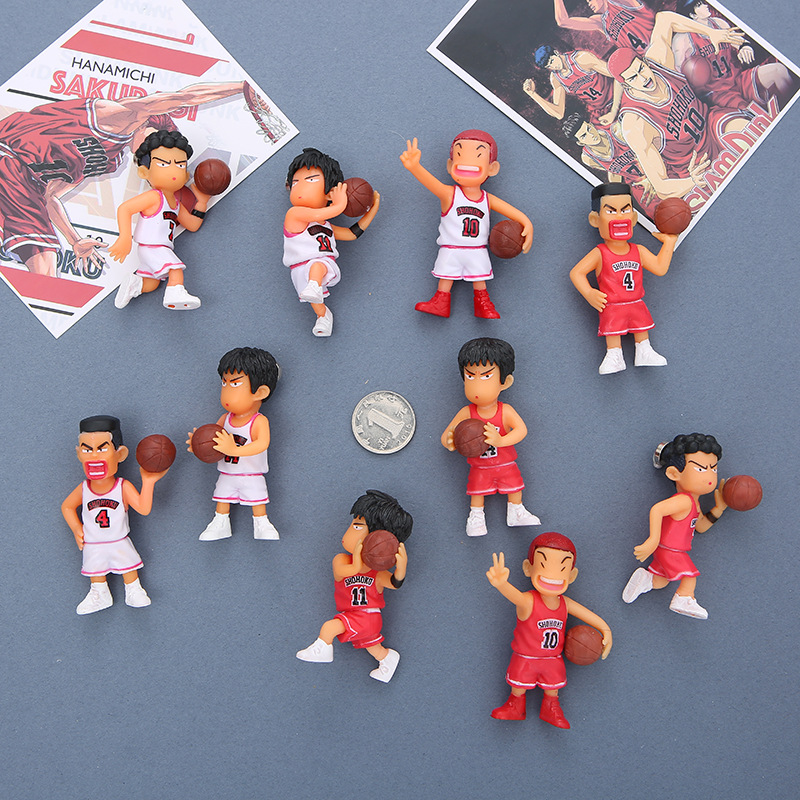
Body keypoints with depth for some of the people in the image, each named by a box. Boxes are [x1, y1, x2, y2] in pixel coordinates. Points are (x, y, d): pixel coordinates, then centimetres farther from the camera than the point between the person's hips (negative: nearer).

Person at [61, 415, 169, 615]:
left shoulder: (123, 487, -20)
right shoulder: (83, 490, -15)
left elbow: (144, 509, -27)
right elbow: (67, 507, 4)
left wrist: (148, 483, -30)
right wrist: (76, 530, -4)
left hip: (120, 544, -2)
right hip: (92, 545, 2)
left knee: (128, 567, 13)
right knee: (95, 569, 19)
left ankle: (133, 593, 36)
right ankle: (99, 595, 43)